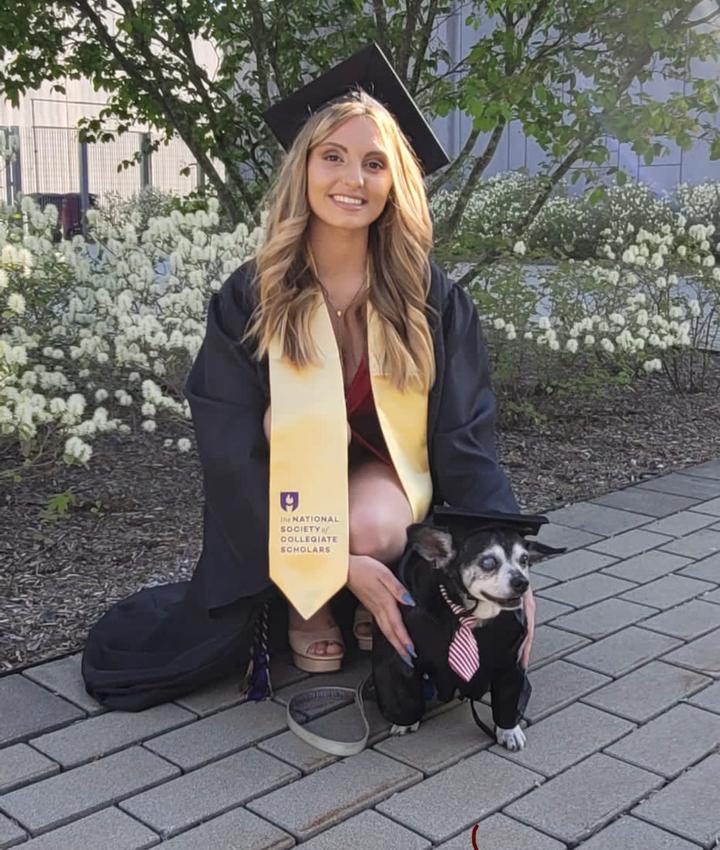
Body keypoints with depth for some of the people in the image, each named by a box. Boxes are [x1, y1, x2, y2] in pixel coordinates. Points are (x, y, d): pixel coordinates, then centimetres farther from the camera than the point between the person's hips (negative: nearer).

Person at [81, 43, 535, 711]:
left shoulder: (431, 298, -15)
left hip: (386, 468, -1)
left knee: (368, 528, -30)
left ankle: (373, 589, 4)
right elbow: (235, 452, -20)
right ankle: (307, 603, -5)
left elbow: (466, 436, -14)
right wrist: (336, 561, -30)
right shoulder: (250, 298, -18)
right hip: (291, 493, 1)